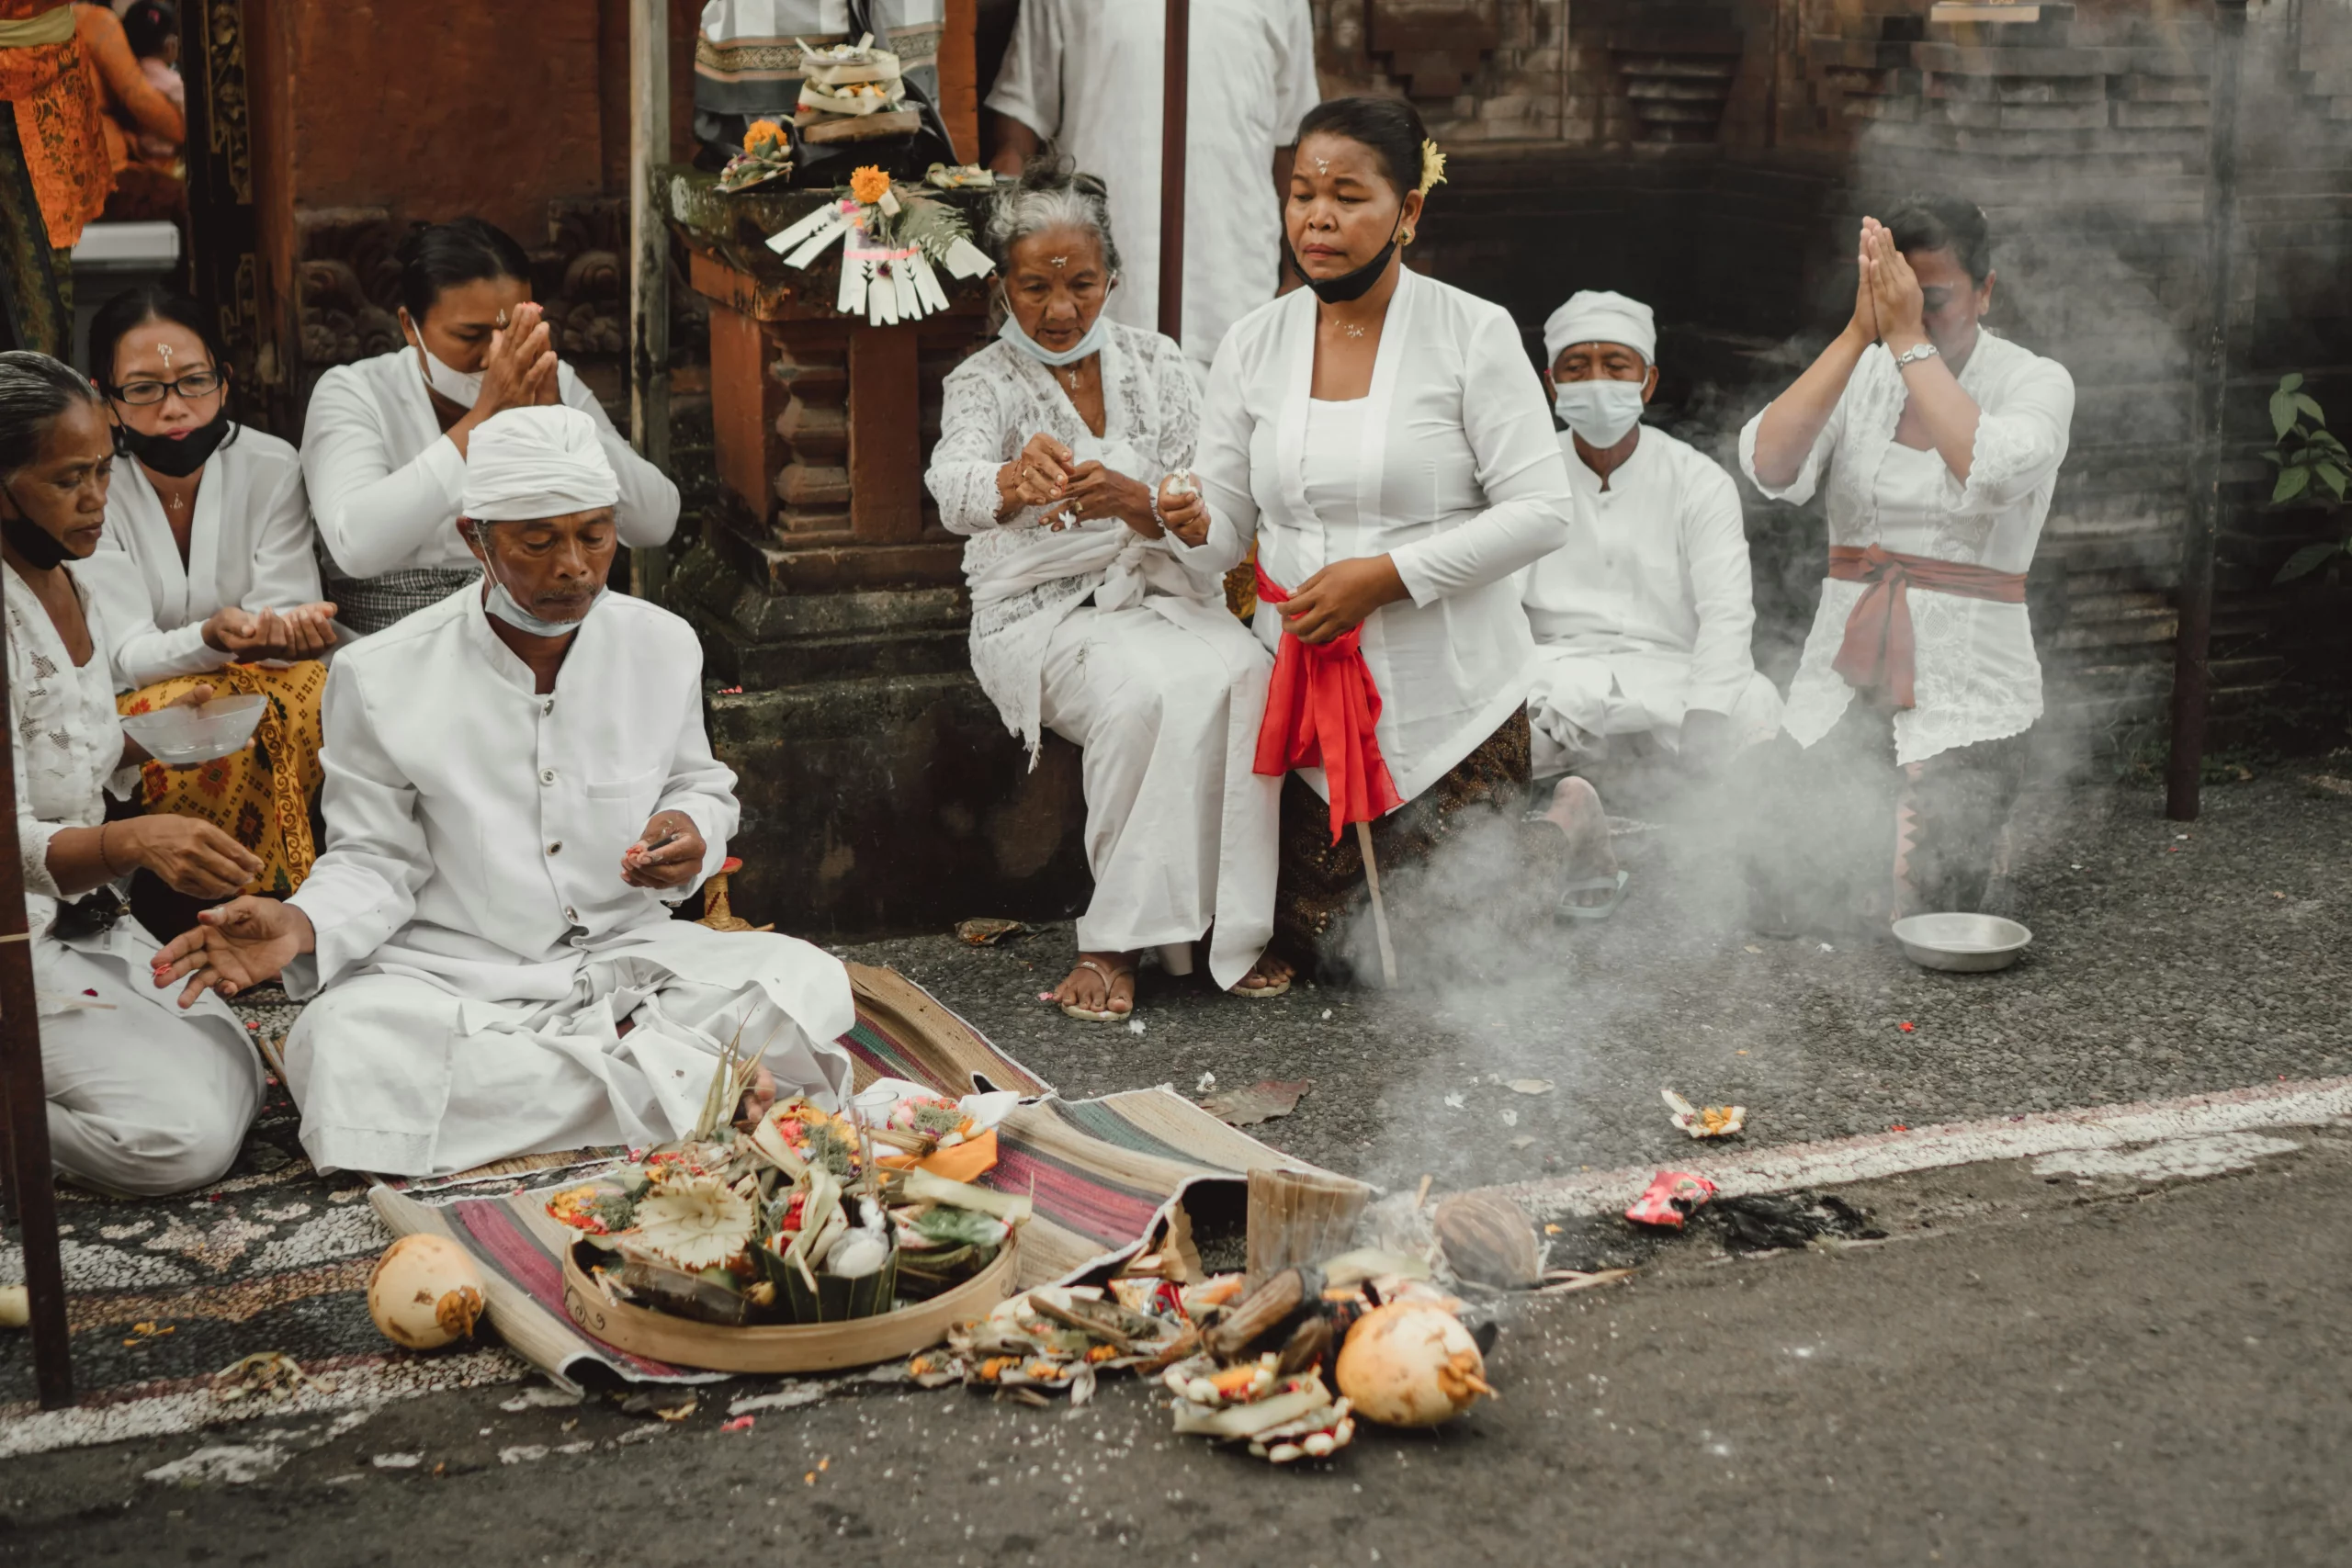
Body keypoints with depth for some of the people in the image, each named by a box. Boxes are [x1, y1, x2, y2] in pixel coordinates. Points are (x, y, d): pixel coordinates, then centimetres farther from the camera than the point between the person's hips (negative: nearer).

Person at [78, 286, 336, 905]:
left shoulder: (272, 466, -6)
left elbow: (288, 611, -9)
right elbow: (127, 655, -17)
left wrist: (290, 628, -36)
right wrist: (210, 638, -39)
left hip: (260, 680, 3)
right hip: (144, 696, -2)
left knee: (324, 704, -31)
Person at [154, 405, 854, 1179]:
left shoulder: (663, 645, 2)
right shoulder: (382, 677, -6)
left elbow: (700, 785, 18)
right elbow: (377, 860, 0)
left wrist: (692, 831, -7)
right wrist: (301, 926, -22)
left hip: (628, 955, 2)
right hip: (454, 975, -1)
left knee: (811, 982, -23)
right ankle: (681, 1078, -28)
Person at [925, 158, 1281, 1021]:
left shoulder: (1156, 364, 9)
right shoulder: (984, 382, 0)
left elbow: (1203, 513, -1)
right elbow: (954, 488, -23)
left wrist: (1130, 499, -26)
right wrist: (1015, 483, -49)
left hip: (1161, 593, 3)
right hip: (1040, 613, -3)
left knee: (1243, 675, -30)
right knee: (1145, 689, -35)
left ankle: (1230, 928, -24)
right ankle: (1121, 936, -24)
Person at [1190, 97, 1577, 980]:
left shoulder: (1472, 333, -7)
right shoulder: (1254, 344, 3)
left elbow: (1541, 512, -11)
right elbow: (1220, 529, 1)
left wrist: (1386, 573, -19)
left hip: (1447, 695, -3)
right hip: (1303, 689, 3)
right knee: (1318, 943, 5)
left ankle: (1557, 839, 33)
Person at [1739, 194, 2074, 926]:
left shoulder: (2036, 383, -4)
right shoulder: (1858, 374, 5)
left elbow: (1989, 472, -28)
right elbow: (1768, 464, -15)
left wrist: (1909, 339, -22)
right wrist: (1860, 332, -18)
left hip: (1966, 687, -3)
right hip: (1842, 673, 3)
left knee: (1923, 916, -11)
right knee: (1774, 904, -4)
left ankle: (1972, 841, 23)